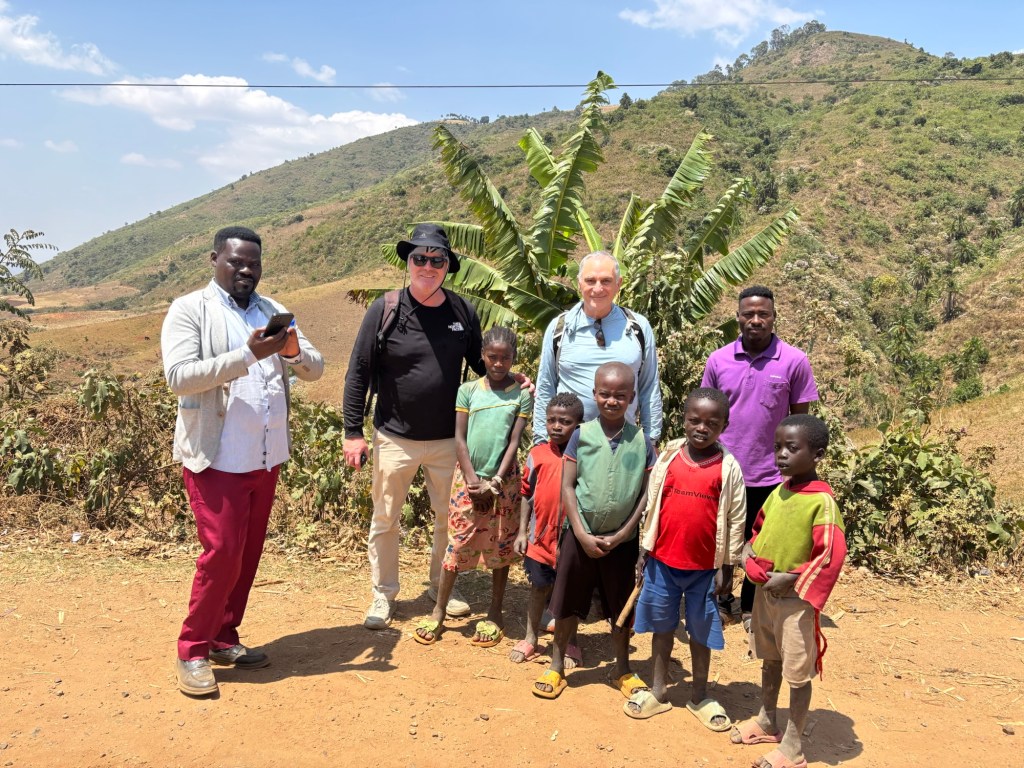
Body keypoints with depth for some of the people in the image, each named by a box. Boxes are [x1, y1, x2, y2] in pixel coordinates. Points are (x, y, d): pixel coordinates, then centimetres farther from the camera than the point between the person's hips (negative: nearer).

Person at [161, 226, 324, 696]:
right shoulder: (189, 310, -5)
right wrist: (248, 354, -26)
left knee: (249, 553, 13)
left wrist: (295, 350, -16)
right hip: (216, 459, -6)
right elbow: (178, 376, -19)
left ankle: (223, 639, 28)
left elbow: (315, 370, 7)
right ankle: (192, 651, 13)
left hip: (266, 458, 6)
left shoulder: (272, 311, 11)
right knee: (222, 553, -5)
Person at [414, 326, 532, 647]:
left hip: (503, 480, 0)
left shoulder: (521, 394, -1)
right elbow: (459, 438, -1)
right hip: (468, 478, 0)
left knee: (500, 546, 9)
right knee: (457, 544, 3)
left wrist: (496, 481, -13)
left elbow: (514, 441, -5)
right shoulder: (468, 391, 1)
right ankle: (438, 612, 15)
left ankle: (495, 614, 23)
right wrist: (473, 479, -10)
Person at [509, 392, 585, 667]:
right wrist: (522, 531, 3)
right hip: (540, 536, 2)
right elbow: (527, 494, 5)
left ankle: (570, 643, 30)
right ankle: (530, 639, 31)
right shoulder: (537, 454, -2)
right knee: (539, 588, 17)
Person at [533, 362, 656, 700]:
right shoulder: (581, 435, -6)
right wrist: (582, 535, -11)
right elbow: (567, 487, -6)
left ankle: (622, 669, 33)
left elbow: (647, 493, -3)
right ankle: (557, 666, 27)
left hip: (621, 541, 1)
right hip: (580, 536, 0)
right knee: (568, 603, 10)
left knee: (621, 607, 15)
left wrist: (621, 535, -9)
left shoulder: (641, 441, -4)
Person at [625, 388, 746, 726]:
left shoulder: (728, 467, -10)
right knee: (662, 625, 15)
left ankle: (699, 696, 31)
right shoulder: (668, 458, -3)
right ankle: (658, 691, 31)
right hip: (663, 560, 2)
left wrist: (726, 567, -4)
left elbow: (735, 520, -5)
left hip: (705, 566, -2)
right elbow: (652, 505, 4)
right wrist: (645, 550, 4)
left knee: (701, 631, 13)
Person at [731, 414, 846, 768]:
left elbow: (832, 554, -22)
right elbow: (760, 528, 19)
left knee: (798, 672, 5)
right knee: (770, 660, 22)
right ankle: (766, 721, 39)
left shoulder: (822, 500, -19)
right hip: (764, 592, 7)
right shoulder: (777, 493, 4)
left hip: (795, 598, -7)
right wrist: (749, 552, 0)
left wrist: (791, 579, -21)